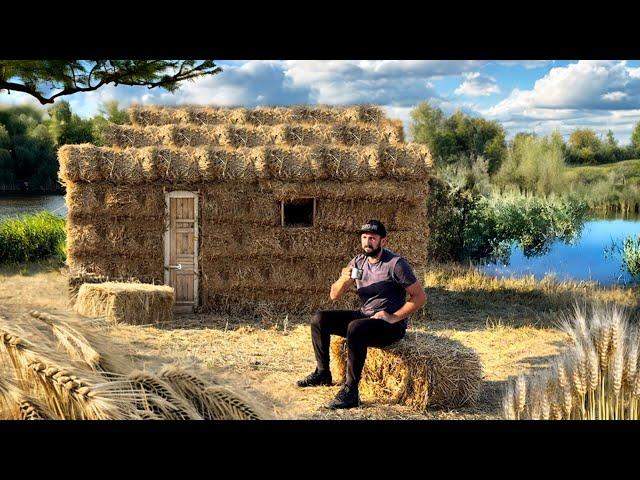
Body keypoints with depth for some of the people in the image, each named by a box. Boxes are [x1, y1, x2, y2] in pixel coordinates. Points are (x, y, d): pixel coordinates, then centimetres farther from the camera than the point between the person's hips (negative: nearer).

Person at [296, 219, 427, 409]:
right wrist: (343, 280, -16)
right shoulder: (358, 262, 6)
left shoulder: (396, 263, -13)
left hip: (391, 325, -7)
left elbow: (420, 297, -12)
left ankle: (350, 392, -30)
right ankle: (322, 373, 9)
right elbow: (334, 295, 7)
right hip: (364, 315, 7)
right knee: (319, 319, -3)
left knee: (355, 328, -36)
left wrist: (394, 317, -20)